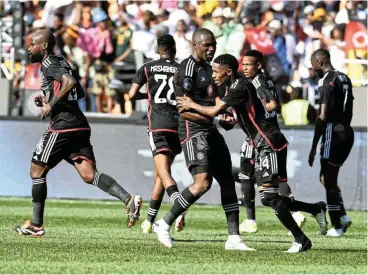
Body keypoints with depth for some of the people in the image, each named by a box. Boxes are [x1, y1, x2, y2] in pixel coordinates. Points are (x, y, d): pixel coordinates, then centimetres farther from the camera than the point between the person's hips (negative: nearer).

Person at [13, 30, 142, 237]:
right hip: (80, 125, 9)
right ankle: (129, 199, -21)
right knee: (89, 175, -2)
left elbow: (69, 81, -25)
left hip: (62, 126, -9)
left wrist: (51, 104, -17)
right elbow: (80, 93, 28)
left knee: (37, 171, 5)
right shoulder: (61, 62, 21)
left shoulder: (48, 63, -7)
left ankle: (36, 225, 9)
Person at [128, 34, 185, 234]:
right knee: (160, 174, 14)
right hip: (178, 124, 3)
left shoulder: (148, 68, 6)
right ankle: (149, 221, 21)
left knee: (164, 172, -13)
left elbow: (132, 94, 1)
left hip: (158, 123, -3)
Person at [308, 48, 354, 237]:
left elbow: (323, 117, -18)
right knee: (327, 178, 18)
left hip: (333, 132, -9)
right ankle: (342, 216, 9)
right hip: (347, 132, 9)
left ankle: (337, 226, 1)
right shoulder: (344, 79, 13)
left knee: (328, 180, 0)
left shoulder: (327, 81, -14)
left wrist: (314, 147, -17)